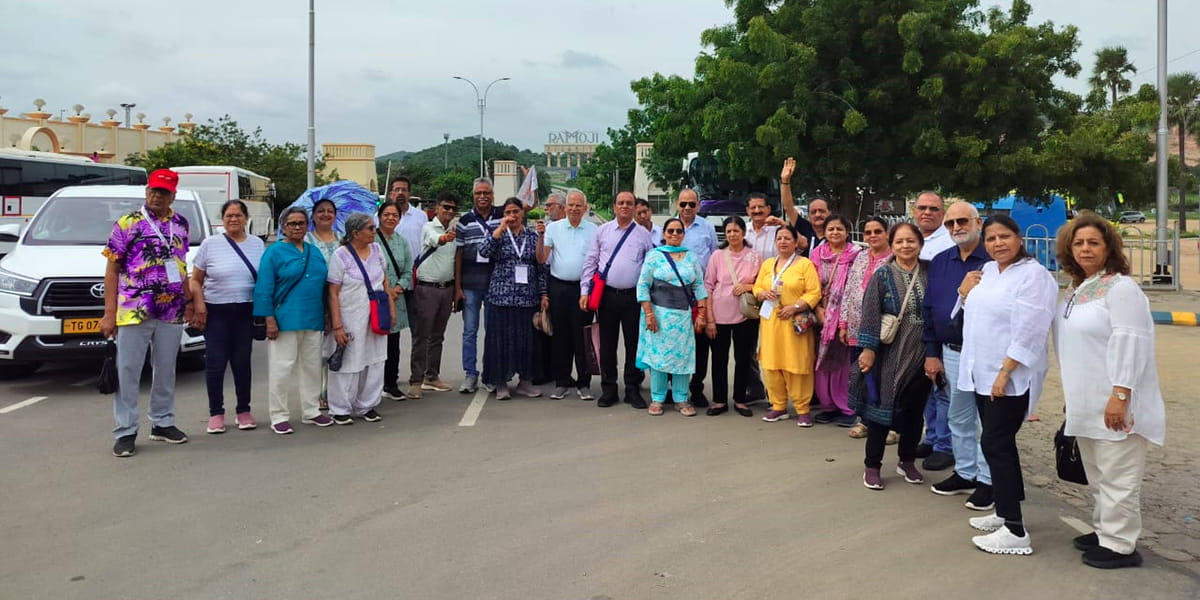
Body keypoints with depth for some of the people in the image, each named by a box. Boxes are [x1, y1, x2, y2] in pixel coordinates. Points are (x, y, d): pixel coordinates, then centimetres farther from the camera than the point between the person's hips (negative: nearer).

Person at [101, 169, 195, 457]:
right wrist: (109, 313, -8)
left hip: (172, 312, 4)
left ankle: (162, 423, 25)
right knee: (128, 371, -1)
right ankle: (125, 432, 6)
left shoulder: (181, 224, 10)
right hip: (133, 312, -4)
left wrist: (189, 301, 12)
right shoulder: (127, 224, -2)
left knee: (166, 370, 13)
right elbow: (112, 269, -3)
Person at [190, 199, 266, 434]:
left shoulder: (257, 244, 8)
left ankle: (244, 411, 17)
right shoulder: (210, 244, 2)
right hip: (216, 312, -1)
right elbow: (195, 280, 3)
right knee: (216, 363, -1)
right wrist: (199, 305, -10)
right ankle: (216, 414, 10)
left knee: (242, 362, 6)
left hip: (246, 313, 2)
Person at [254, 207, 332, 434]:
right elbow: (264, 289, -8)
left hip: (313, 321, 6)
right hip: (285, 320, -6)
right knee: (282, 368, -2)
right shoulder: (274, 253, -4)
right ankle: (279, 417, 8)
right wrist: (269, 319, -15)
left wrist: (327, 317, 16)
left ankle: (311, 411, 24)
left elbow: (323, 285, 18)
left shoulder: (315, 252, 13)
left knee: (312, 366, 12)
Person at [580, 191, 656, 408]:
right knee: (607, 343, 6)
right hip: (607, 294, 1)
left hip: (633, 296, 0)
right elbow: (590, 262, 7)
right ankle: (608, 389, 17)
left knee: (634, 344, 5)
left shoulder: (644, 234, 6)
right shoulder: (602, 231, 8)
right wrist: (585, 291, -1)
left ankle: (633, 389, 16)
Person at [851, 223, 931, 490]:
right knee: (883, 406, 1)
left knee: (915, 408, 12)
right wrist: (868, 349, -14)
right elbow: (870, 314, -9)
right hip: (890, 352, -3)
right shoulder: (882, 275, -5)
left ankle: (907, 461, 30)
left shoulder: (929, 273, 4)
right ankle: (872, 466, 12)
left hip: (920, 353, 3)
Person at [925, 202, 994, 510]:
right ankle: (965, 473, 30)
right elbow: (929, 308, 11)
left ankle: (987, 480, 16)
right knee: (959, 417, 16)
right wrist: (932, 352, 9)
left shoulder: (994, 260, -10)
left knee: (988, 418, 3)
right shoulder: (940, 262, 9)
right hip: (951, 353, 6)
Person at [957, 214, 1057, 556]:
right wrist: (965, 293, 3)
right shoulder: (987, 271, 12)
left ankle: (1015, 531, -2)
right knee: (997, 444, 15)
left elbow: (1028, 330, -20)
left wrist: (1005, 372, -23)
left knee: (996, 445, -8)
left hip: (1010, 377, -8)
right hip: (982, 373, 8)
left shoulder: (1033, 275, -13)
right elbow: (973, 314, 23)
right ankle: (1005, 512, 28)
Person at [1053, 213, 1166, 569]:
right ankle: (1104, 531, 30)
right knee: (1098, 474, 18)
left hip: (1115, 404, -9)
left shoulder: (1121, 288, -12)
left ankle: (1120, 546, 6)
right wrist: (1072, 395, 22)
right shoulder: (1076, 290, 14)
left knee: (1117, 476, -3)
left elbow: (1128, 344, -20)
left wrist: (1120, 395, -24)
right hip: (1087, 404, 9)